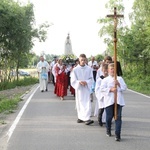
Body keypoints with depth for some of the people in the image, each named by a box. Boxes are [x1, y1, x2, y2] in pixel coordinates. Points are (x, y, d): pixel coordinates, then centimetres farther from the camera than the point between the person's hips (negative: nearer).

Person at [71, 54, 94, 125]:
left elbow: (91, 79, 2)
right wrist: (79, 82, -19)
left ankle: (86, 118, -10)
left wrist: (86, 82, -17)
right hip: (79, 88, 0)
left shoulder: (89, 69, 0)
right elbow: (73, 81, -2)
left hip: (86, 88, 0)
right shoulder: (75, 69, -1)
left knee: (87, 103, -8)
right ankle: (80, 117, 18)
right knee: (80, 103, 6)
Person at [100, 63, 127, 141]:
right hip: (109, 101, -1)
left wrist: (119, 84, -11)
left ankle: (118, 134, -3)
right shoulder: (105, 80, 6)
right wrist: (110, 89, -17)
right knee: (109, 116, 4)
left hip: (118, 101, 1)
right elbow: (102, 88, -6)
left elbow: (124, 87, 5)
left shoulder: (120, 79, 14)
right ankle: (108, 130, 30)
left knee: (118, 117, -5)